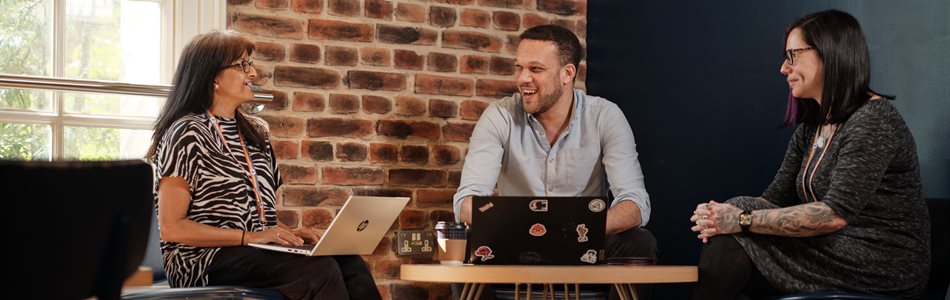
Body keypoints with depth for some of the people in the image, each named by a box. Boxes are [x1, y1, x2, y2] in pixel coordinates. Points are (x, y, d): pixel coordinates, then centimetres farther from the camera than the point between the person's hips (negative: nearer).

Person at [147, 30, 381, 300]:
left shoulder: (255, 131, 18)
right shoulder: (187, 133, -5)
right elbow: (171, 227, -11)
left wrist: (288, 234, 3)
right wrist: (250, 237, -16)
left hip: (260, 254, 7)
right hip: (204, 259, -7)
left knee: (352, 264, -22)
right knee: (320, 269, -30)